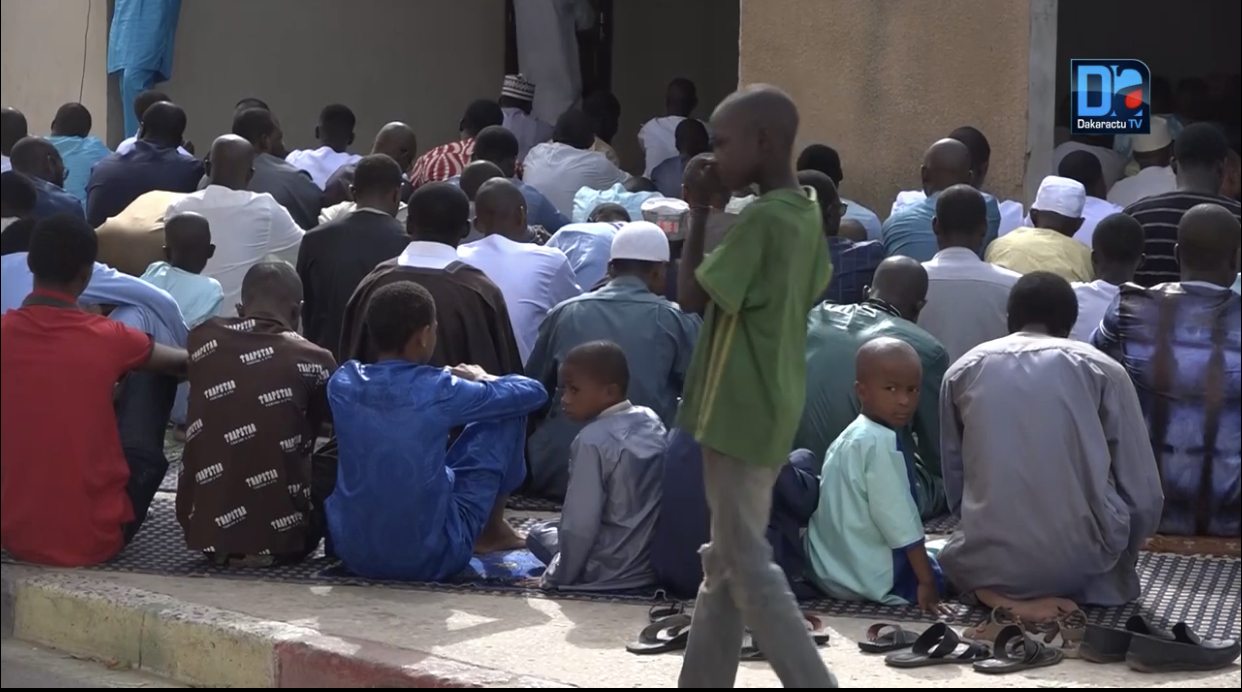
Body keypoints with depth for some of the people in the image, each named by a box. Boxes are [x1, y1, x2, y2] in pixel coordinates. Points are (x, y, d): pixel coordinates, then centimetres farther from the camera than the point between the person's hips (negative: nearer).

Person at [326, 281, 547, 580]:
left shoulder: (342, 383, -5)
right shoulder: (440, 391, -16)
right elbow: (534, 392, -1)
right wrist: (481, 380, 18)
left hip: (352, 552, 5)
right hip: (430, 558, -5)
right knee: (507, 414, 8)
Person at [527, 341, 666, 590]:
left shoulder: (593, 441, -18)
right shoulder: (652, 421, 2)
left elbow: (580, 524, -19)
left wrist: (559, 576, -6)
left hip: (615, 569, -7)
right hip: (659, 559, 7)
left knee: (539, 533, 18)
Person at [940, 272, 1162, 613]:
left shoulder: (962, 372, 8)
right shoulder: (1103, 370, 3)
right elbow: (1145, 497, 4)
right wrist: (1117, 563, 21)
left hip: (988, 562, -2)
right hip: (1081, 561, 2)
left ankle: (1000, 595, 2)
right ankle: (1072, 591, 8)